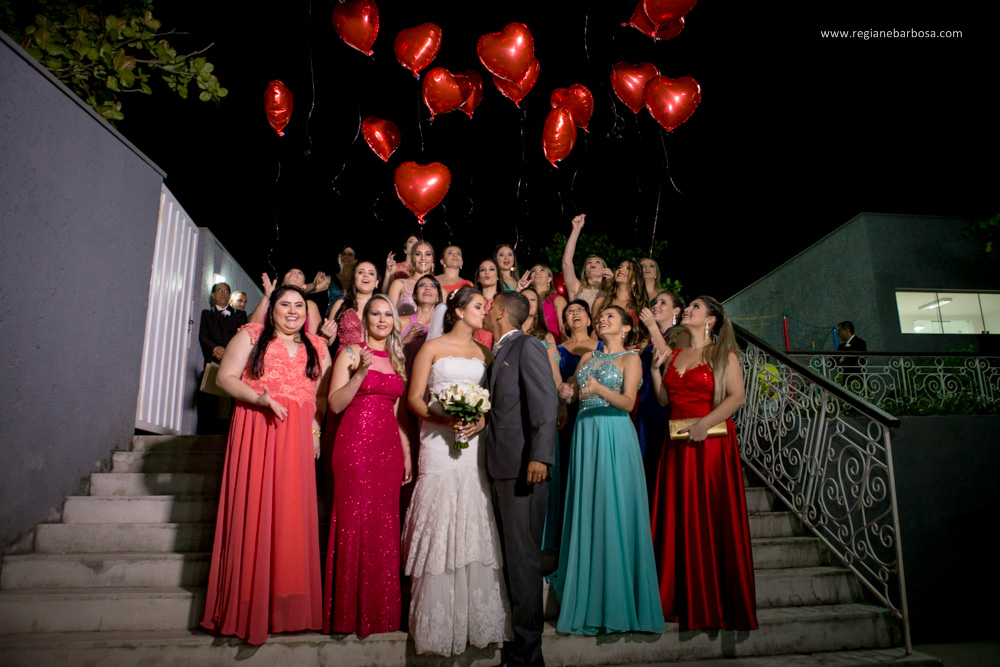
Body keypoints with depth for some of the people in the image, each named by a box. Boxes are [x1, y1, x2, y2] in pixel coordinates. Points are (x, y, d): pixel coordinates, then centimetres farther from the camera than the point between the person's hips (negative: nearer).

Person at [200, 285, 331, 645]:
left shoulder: (317, 347, 15)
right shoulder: (251, 336, 7)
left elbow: (325, 394, 13)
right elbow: (226, 377, 0)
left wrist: (316, 430, 1)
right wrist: (260, 399, -15)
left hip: (297, 439, 3)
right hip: (255, 434, -2)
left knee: (293, 514, 1)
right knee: (253, 510, -3)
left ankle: (287, 606, 12)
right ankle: (248, 608, 9)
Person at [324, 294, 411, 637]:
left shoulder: (396, 359, 16)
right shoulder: (351, 353, 1)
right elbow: (336, 404, -6)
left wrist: (407, 453, 13)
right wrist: (361, 372, -17)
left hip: (389, 446, 5)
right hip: (356, 443, -4)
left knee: (385, 524, 7)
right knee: (356, 520, -2)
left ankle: (381, 610, 19)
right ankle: (352, 612, 12)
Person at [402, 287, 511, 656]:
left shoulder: (483, 353, 17)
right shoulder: (433, 347, 6)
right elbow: (414, 399, 1)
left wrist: (481, 421, -6)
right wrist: (446, 421, -14)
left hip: (474, 445, 3)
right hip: (439, 445, -3)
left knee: (475, 530, 2)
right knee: (440, 531, -3)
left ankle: (479, 620, 14)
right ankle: (438, 625, 10)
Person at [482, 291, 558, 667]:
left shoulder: (527, 346, -6)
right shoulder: (500, 353, 20)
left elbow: (546, 402, -16)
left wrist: (540, 456, -22)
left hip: (524, 466, -9)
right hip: (501, 466, 9)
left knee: (523, 557, -2)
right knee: (510, 555, 14)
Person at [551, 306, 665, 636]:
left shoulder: (630, 358, 2)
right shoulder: (588, 357, 18)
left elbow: (628, 402, -11)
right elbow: (574, 393, 17)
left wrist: (599, 389, -26)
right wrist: (568, 394, -2)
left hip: (614, 436, -5)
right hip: (585, 434, 5)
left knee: (615, 513, -5)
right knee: (586, 512, 6)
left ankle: (619, 605, 7)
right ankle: (590, 602, 17)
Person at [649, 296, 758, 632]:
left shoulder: (723, 354, 2)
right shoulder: (674, 355, 17)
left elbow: (737, 396, -10)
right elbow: (664, 400, 13)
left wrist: (706, 421, -21)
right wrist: (655, 369, 3)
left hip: (712, 441, -5)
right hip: (677, 444, 5)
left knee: (714, 518, -2)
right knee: (679, 518, 5)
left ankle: (720, 606, 9)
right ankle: (687, 603, 16)